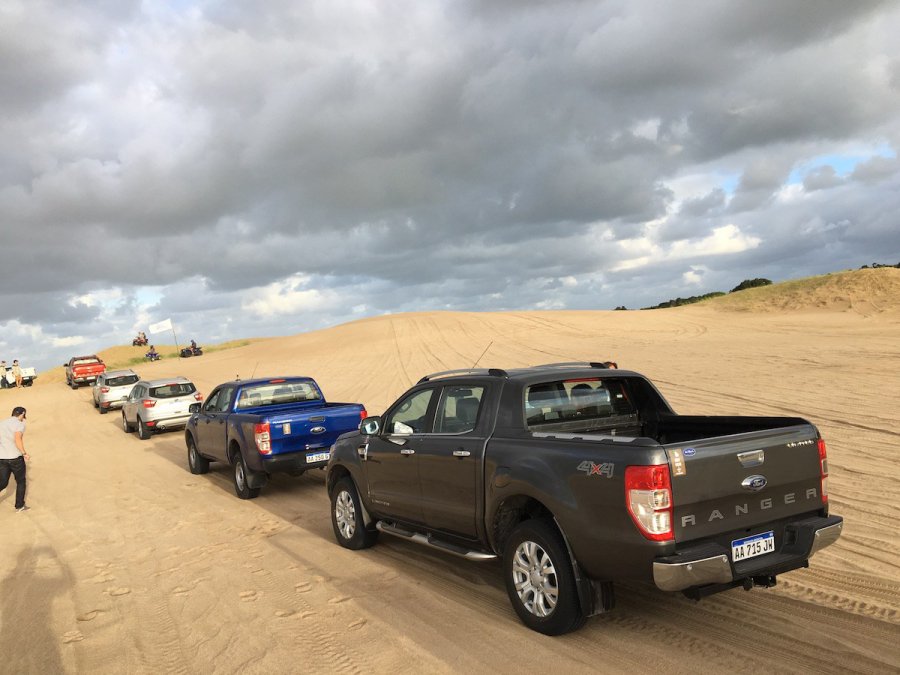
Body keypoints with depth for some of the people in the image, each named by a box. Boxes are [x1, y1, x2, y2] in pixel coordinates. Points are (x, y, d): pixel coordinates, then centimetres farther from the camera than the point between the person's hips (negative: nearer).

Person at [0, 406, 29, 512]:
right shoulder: (20, 424, -10)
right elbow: (18, 439, -26)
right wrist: (24, 454, -18)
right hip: (15, 458, -5)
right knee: (21, 481, 15)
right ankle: (20, 506, 20)